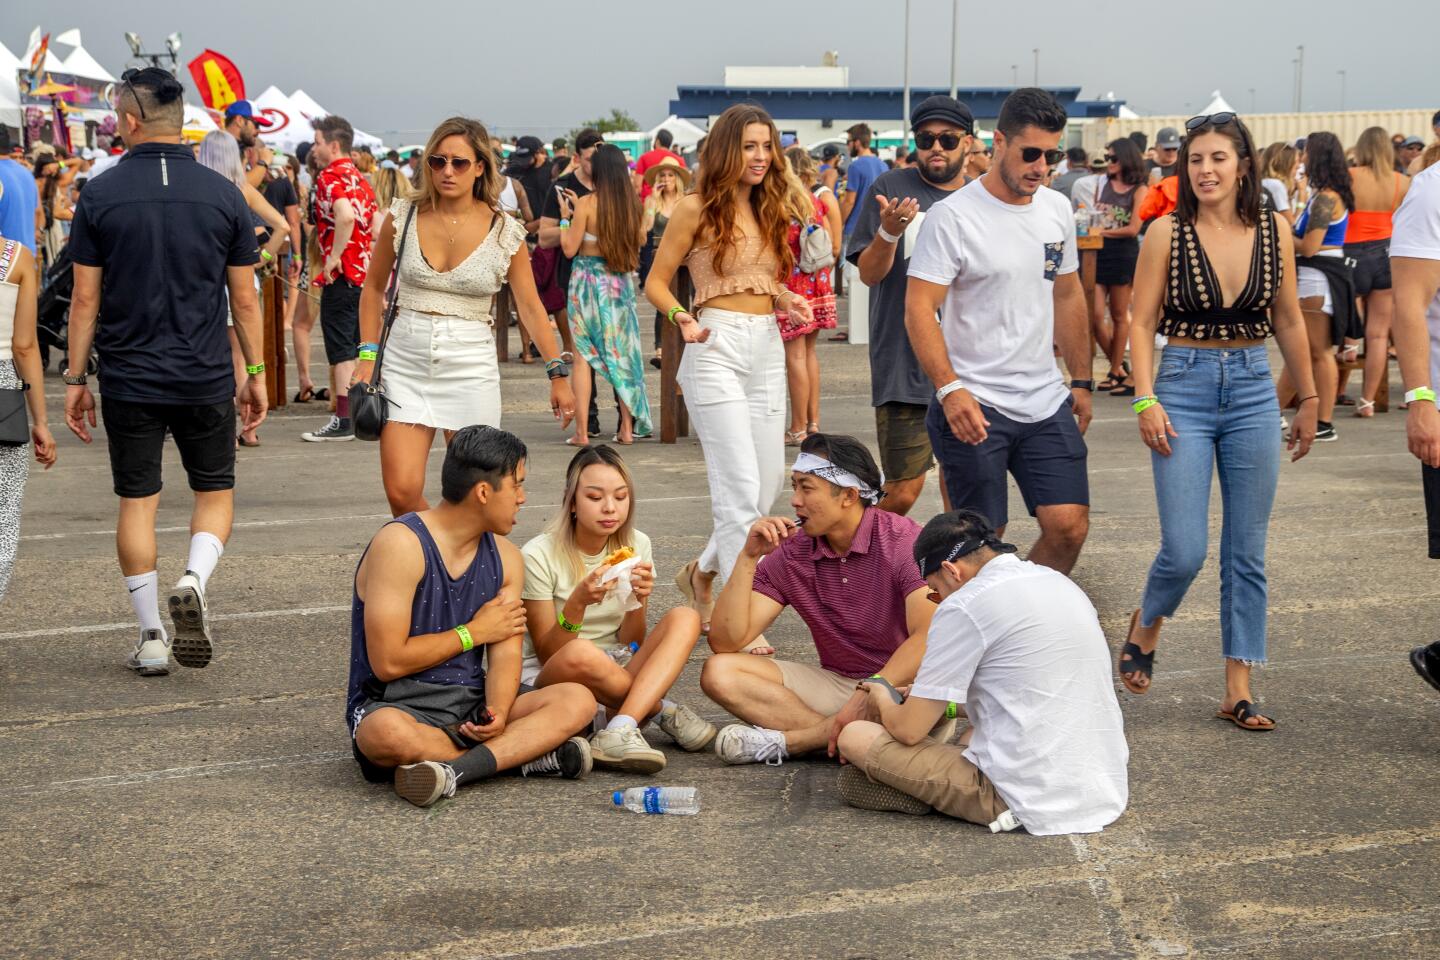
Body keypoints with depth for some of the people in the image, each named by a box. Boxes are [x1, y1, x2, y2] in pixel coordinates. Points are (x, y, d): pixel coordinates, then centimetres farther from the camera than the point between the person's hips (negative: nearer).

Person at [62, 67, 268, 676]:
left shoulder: (101, 195, -4)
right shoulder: (222, 194, -2)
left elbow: (84, 298, -3)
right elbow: (244, 297, 1)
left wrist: (75, 380, 5)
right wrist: (255, 373, 11)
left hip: (128, 378, 0)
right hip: (206, 377, 0)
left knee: (137, 501, 9)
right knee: (215, 493, 14)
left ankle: (150, 637, 9)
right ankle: (194, 583, -13)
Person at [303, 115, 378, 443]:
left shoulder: (330, 177, -12)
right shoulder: (359, 179, 16)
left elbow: (345, 216, -30)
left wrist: (334, 257, -22)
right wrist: (371, 261, 18)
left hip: (341, 275, -9)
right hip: (364, 273, 9)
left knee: (341, 349, -6)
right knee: (358, 346, 13)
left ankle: (343, 421, -7)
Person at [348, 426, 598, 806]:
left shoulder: (506, 558, 9)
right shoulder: (401, 545, -13)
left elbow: (506, 656, 0)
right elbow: (388, 662, -18)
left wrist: (497, 714, -23)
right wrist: (475, 632, -7)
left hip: (471, 702, 6)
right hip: (397, 703, -6)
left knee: (578, 700, -17)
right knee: (386, 734, -41)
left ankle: (453, 770, -33)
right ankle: (524, 752, -26)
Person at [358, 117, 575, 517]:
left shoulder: (505, 232, -2)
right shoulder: (403, 216, 2)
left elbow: (531, 308, 1)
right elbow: (373, 288, 12)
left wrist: (558, 373, -5)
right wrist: (367, 355, 5)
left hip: (471, 366, -1)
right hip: (405, 362, 1)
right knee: (402, 492, -8)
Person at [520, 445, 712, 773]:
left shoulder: (636, 546, 0)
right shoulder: (539, 556, -13)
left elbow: (630, 646, 0)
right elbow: (547, 655, -13)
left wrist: (637, 600, -19)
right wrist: (578, 602, -29)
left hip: (618, 673, 5)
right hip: (548, 679, -4)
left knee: (685, 618, -21)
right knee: (582, 654, -40)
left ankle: (620, 732, -36)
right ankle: (664, 710, -12)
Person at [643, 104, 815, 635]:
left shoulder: (772, 209, 16)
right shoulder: (698, 209, -3)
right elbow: (656, 282, -1)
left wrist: (787, 302, 3)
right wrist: (681, 317, -19)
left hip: (767, 347, 7)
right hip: (717, 346, -7)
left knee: (768, 486, 7)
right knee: (740, 487, -13)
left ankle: (702, 573, 30)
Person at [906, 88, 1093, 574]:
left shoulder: (1057, 210, 10)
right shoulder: (952, 216, -10)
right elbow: (919, 309, -14)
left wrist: (1081, 382, 19)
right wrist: (950, 389, -25)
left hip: (1046, 403, 5)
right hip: (972, 405, -5)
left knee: (1069, 525, -3)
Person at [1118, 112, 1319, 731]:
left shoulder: (1273, 231, 3)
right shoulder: (1168, 233, -5)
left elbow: (1289, 321, 12)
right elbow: (1141, 324, -3)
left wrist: (1309, 400, 16)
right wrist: (1146, 400, -13)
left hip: (1253, 391, 3)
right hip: (1185, 389, -3)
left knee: (1247, 554, 5)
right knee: (1185, 553, -7)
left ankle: (1239, 690, 13)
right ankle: (1146, 626, 25)